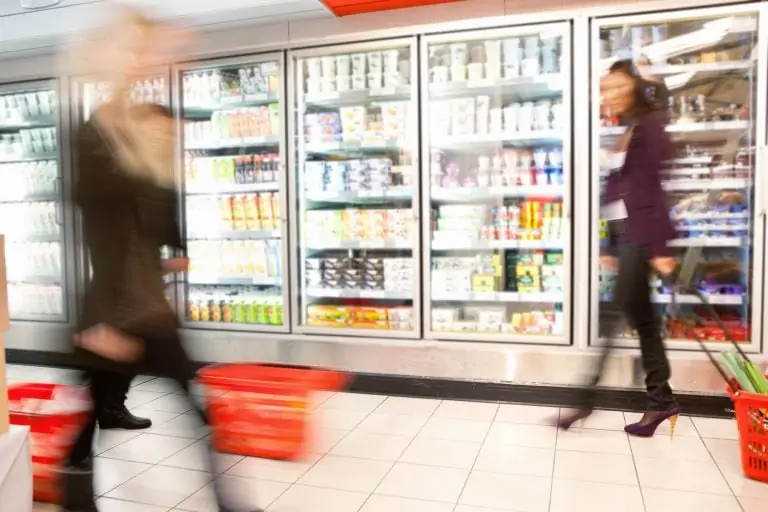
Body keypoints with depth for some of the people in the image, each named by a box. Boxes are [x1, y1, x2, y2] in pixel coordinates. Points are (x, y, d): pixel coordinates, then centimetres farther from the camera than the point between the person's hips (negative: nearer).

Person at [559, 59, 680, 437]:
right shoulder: (626, 132, 20)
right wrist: (611, 247, 15)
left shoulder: (648, 126, -5)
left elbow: (650, 189, -13)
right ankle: (661, 400, 18)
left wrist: (659, 247, -17)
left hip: (641, 233, -9)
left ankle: (586, 398, -1)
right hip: (624, 233, 9)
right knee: (641, 318, 10)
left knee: (612, 315, -8)